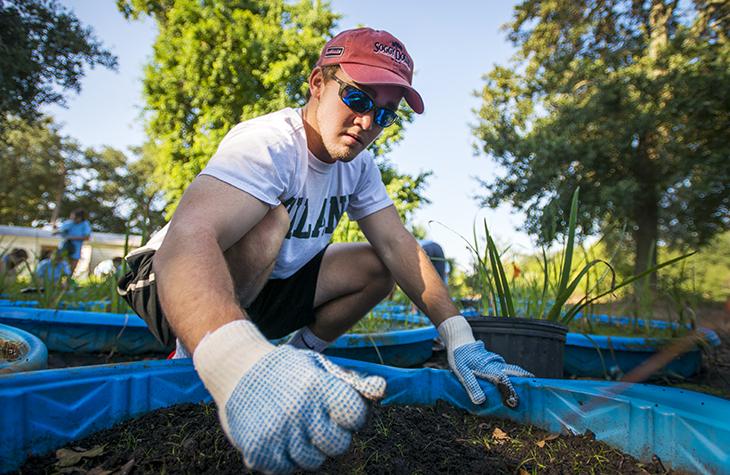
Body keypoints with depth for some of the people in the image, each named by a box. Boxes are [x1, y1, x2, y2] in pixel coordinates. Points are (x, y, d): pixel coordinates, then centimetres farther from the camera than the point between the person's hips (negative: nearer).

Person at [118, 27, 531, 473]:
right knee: (271, 218, -33)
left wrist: (459, 338, -21)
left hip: (266, 286, 7)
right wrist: (240, 363, -65)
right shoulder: (268, 142, -29)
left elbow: (397, 244, -9)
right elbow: (187, 239, -45)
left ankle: (298, 356, 8)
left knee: (376, 267, -6)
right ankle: (190, 366, -13)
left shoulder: (358, 162, -5)